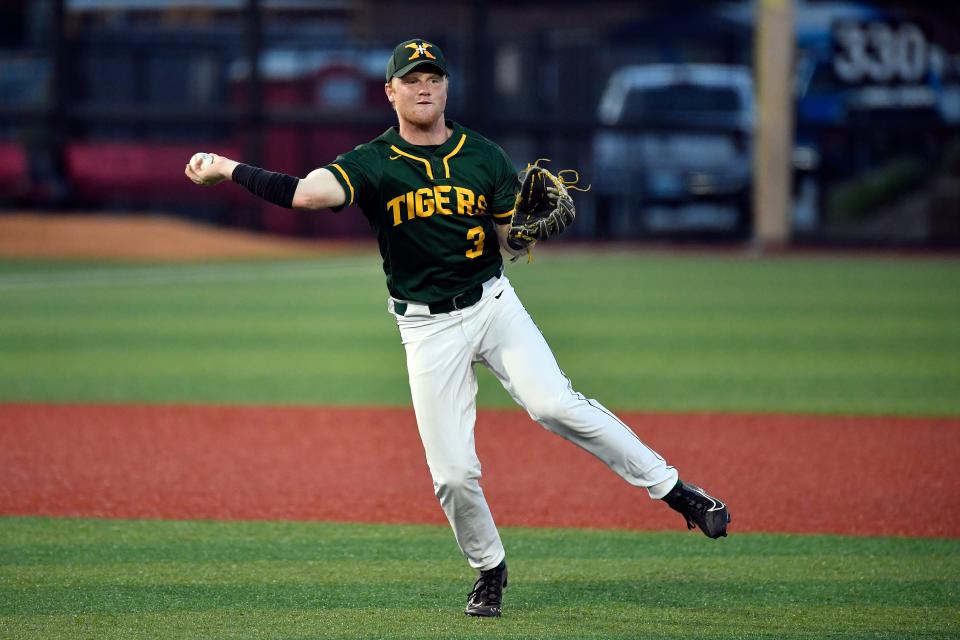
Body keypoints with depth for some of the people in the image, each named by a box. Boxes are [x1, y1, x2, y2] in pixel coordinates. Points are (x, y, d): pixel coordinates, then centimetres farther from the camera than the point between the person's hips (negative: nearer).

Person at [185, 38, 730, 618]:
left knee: (554, 404, -21)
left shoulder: (485, 157, 2)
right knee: (453, 472, -5)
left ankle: (677, 492, -13)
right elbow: (310, 192, -24)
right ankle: (489, 569, 21)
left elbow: (514, 244, 6)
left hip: (492, 303, 0)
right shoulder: (372, 164, -6)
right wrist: (227, 170, -37)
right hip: (427, 326, 0)